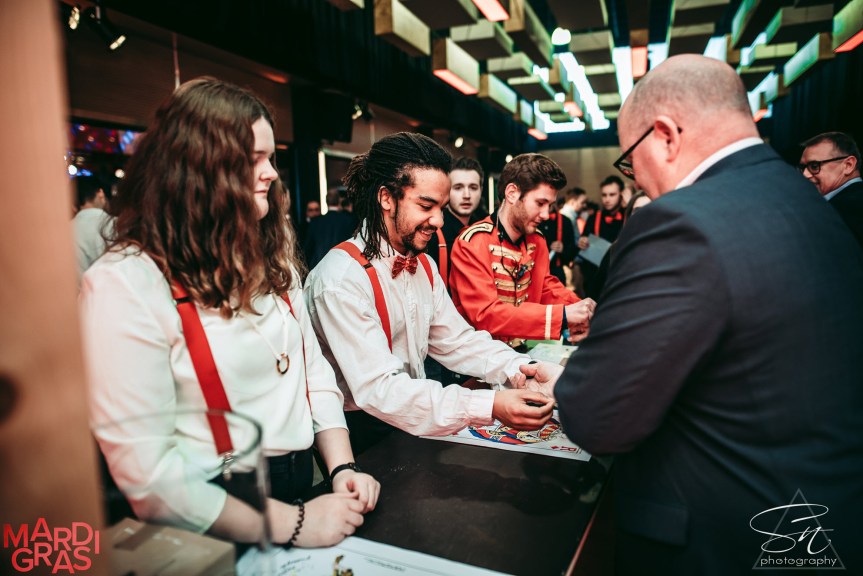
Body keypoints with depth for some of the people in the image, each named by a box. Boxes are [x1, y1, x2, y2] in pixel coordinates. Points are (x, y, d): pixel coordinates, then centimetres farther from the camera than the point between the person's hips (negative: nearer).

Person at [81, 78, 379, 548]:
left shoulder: (272, 258, 7)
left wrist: (343, 468, -2)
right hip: (215, 532, -5)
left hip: (302, 488, 6)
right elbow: (148, 474, -18)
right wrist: (294, 524, -16)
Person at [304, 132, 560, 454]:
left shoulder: (423, 266, 6)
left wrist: (519, 368, -13)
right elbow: (378, 390, -28)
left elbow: (454, 341, 5)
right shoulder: (341, 278, -22)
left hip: (415, 422, 7)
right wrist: (490, 407, -35)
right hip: (365, 436, -6)